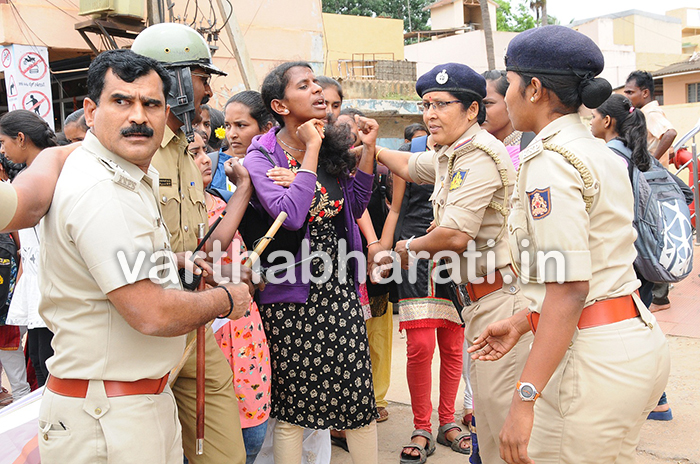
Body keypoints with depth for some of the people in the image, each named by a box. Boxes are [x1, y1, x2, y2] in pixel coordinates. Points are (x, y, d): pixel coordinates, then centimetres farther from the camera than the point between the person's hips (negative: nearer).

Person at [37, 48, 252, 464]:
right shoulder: (99, 190, -22)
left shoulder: (137, 180, 13)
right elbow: (152, 314, -25)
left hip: (151, 398, 10)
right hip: (106, 418, -10)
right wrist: (225, 300, -9)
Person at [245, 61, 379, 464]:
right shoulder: (261, 156, -9)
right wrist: (311, 152, -17)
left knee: (359, 396, 7)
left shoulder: (331, 146, 8)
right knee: (293, 406, 6)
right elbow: (290, 214, -25)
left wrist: (368, 150, 4)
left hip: (340, 290, 5)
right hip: (292, 296, -5)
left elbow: (355, 206, 14)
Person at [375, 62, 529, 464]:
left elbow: (455, 236, -21)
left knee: (497, 401, -7)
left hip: (500, 293, -10)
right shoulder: (447, 155, 15)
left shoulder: (479, 156, -17)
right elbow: (409, 166, 37)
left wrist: (411, 247, -3)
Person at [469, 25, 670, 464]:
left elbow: (569, 289, -22)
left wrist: (525, 398, -23)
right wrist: (523, 322, 21)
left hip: (595, 357, -9)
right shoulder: (600, 153, 13)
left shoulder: (549, 161, -15)